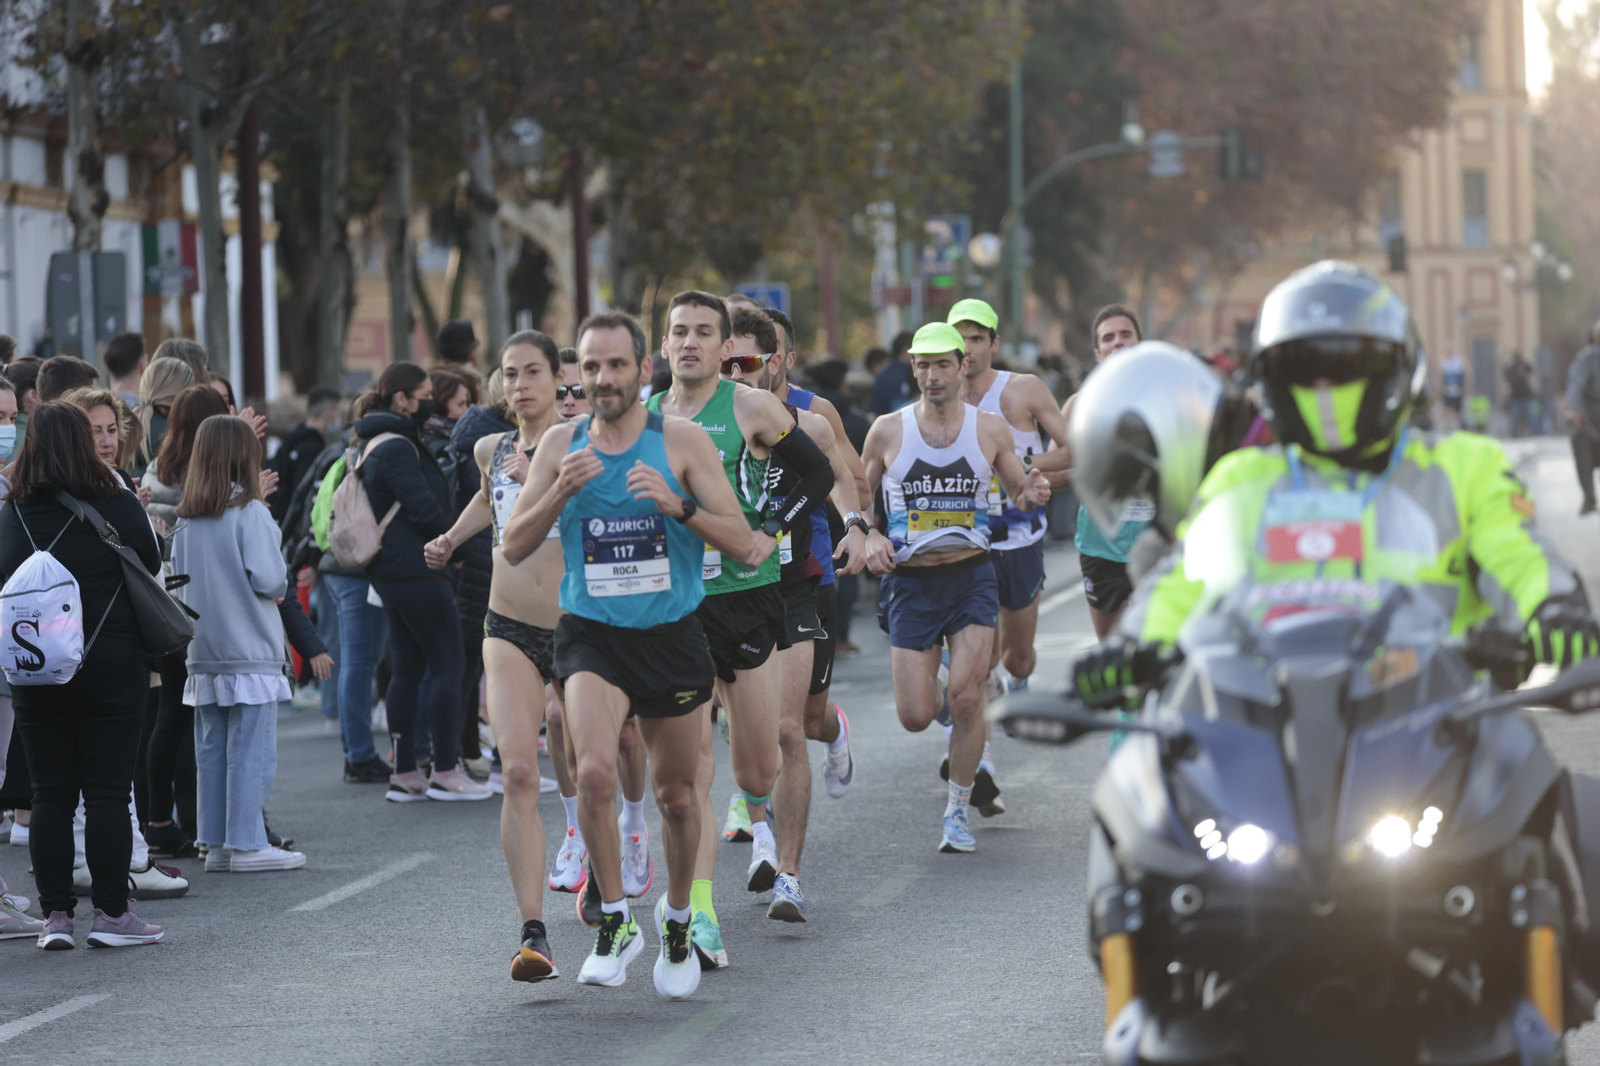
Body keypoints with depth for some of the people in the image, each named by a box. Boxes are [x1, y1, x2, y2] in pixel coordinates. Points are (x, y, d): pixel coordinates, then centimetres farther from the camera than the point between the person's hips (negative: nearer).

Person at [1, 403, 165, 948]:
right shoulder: (119, 507, -8)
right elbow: (151, 565, 4)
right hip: (111, 667, -2)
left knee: (50, 795, 8)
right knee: (107, 793, 3)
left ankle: (55, 914, 8)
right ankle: (111, 913, 5)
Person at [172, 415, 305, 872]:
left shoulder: (186, 518, 6)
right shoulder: (249, 512, -12)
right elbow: (267, 578, -17)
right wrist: (281, 588, 3)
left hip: (203, 652, 6)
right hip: (250, 649, -6)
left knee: (211, 751, 11)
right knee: (251, 751, -2)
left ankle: (215, 844, 14)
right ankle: (247, 845, -2)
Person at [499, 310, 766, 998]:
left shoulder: (682, 441, -4)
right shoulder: (561, 445, 3)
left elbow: (743, 546, -6)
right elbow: (513, 548, 2)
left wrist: (678, 506, -22)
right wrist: (560, 491, -14)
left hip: (671, 636, 0)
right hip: (591, 635, 0)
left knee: (676, 793, 11)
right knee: (595, 772, -24)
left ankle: (676, 918, 36)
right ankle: (614, 922, -9)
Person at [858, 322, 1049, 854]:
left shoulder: (990, 428, 1)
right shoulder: (887, 432, 0)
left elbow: (1020, 495, 12)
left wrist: (1032, 494, -12)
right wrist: (870, 537, -8)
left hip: (971, 576, 0)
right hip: (910, 583, 0)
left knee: (967, 699, -14)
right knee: (915, 718, -4)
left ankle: (958, 811, 4)